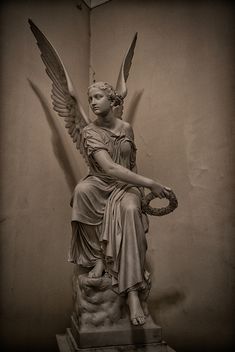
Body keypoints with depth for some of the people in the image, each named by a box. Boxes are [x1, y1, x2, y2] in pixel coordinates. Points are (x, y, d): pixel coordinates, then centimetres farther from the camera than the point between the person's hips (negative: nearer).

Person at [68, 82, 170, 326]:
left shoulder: (126, 128, 4)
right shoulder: (90, 132, -9)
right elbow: (110, 168, -23)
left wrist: (137, 187, 16)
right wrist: (149, 183, -26)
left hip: (126, 185, 1)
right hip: (100, 185, -1)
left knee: (130, 209, -35)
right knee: (82, 190, -37)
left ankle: (133, 292, -37)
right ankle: (97, 257, -22)